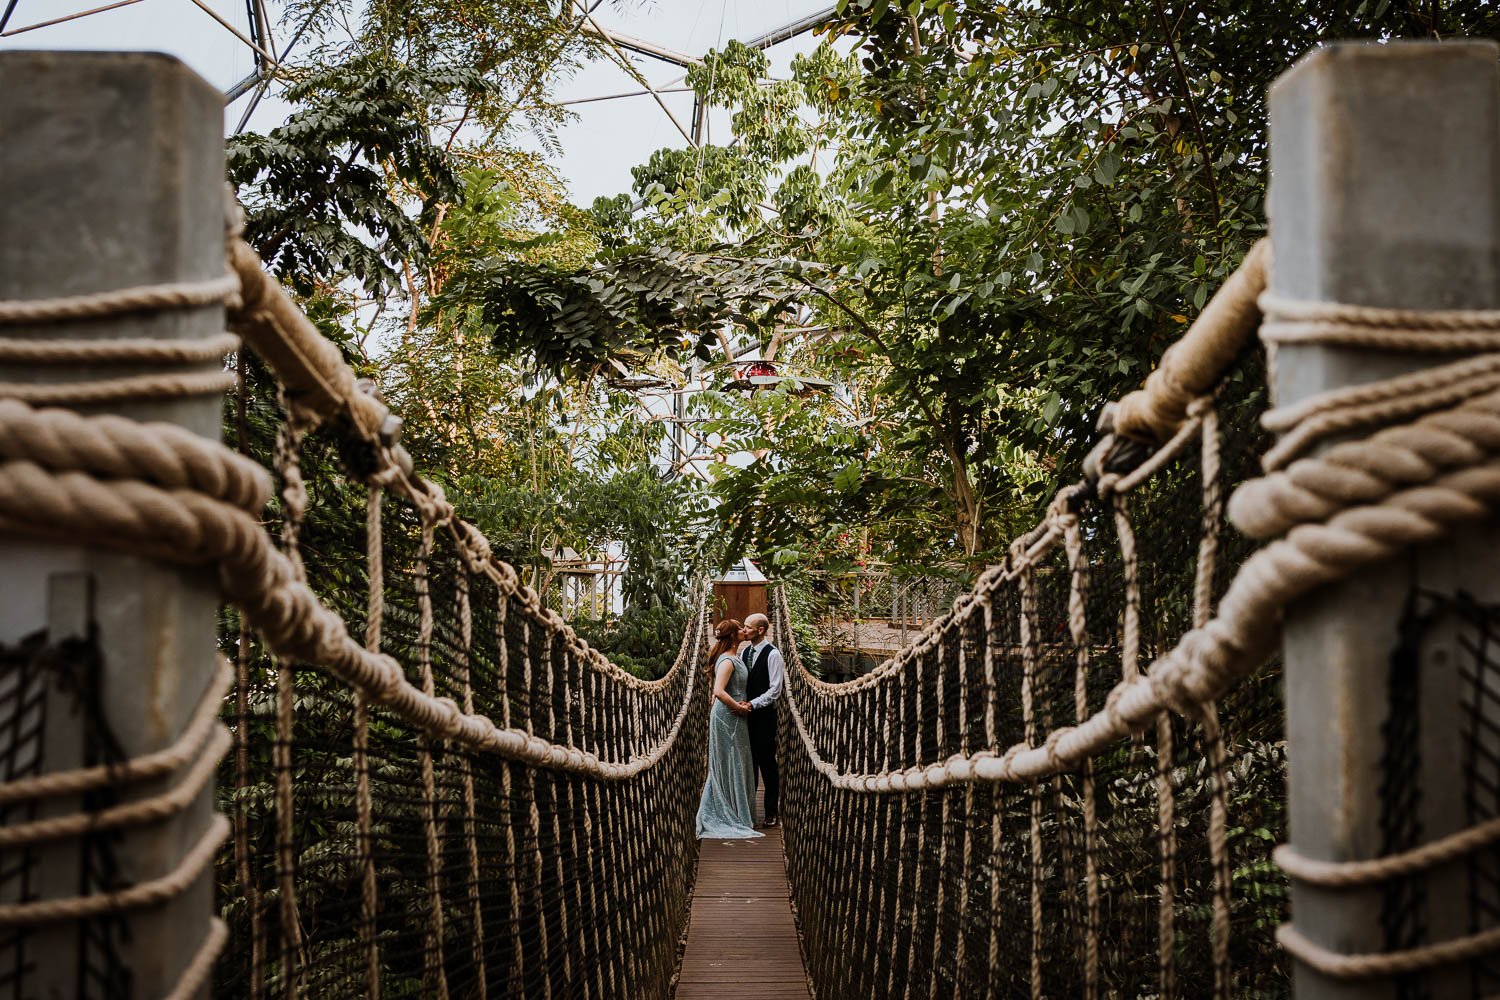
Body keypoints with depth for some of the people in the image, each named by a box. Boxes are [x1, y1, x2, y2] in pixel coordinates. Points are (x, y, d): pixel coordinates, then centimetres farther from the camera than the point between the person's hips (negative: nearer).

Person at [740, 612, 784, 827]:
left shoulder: (773, 654, -12)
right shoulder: (746, 652, 9)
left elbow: (775, 690, -16)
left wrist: (752, 704, -21)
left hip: (764, 715, -6)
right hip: (747, 713, 6)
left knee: (767, 762, 0)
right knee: (749, 760, 12)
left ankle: (772, 811, 9)